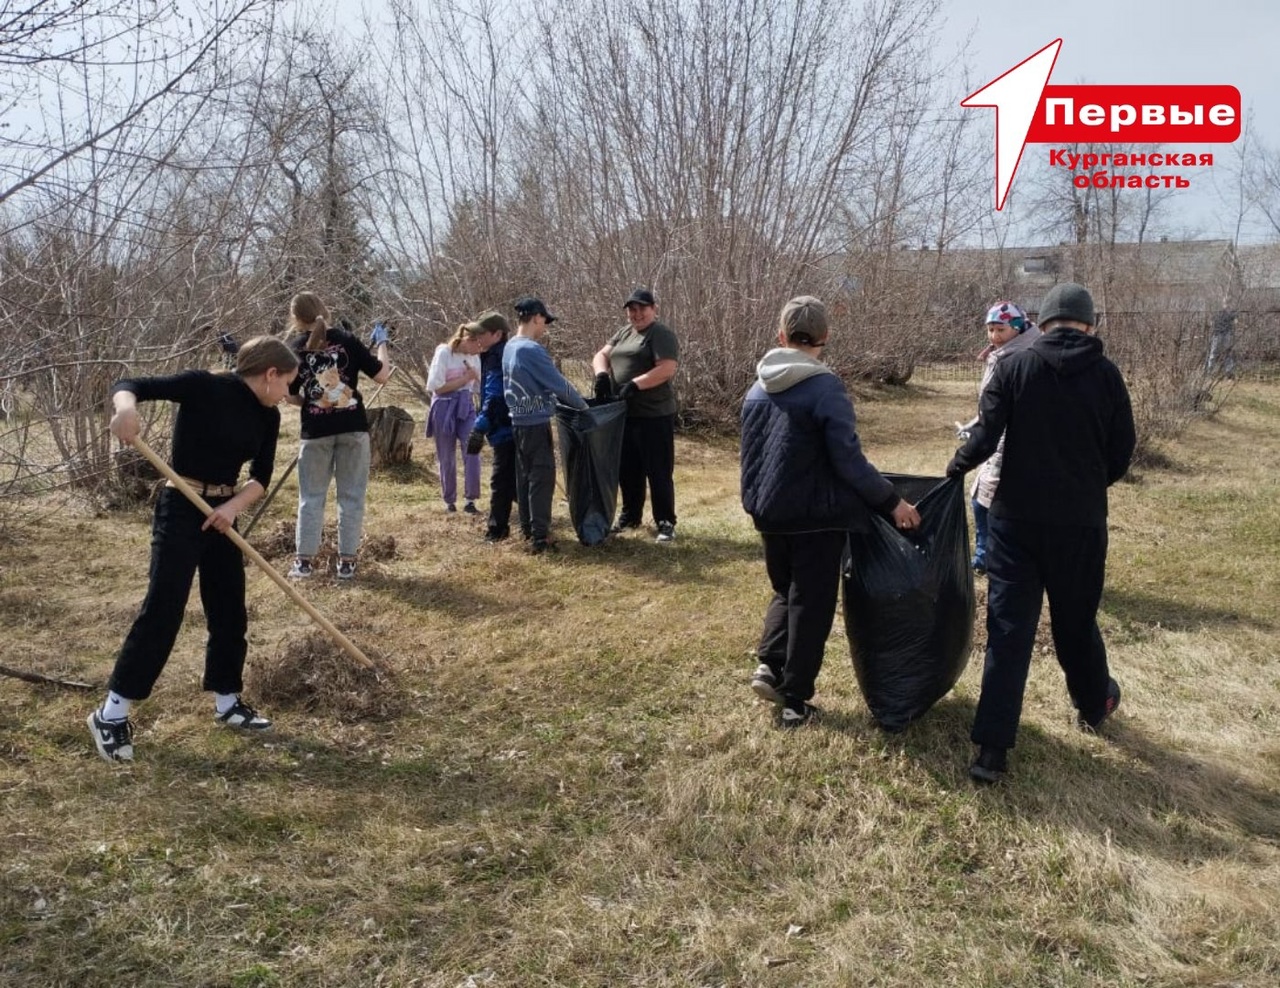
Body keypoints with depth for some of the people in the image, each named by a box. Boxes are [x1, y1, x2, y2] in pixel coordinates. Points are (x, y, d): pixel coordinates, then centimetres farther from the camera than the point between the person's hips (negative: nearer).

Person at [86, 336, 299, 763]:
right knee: (162, 610, -7)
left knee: (229, 611, 11)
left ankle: (228, 703, 27)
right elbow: (128, 385, -18)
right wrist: (126, 408, -41)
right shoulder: (204, 386, -14)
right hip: (180, 510, -7)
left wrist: (232, 506, -13)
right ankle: (111, 713, 6)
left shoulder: (267, 417, 4)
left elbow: (261, 477, 5)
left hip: (222, 514, 7)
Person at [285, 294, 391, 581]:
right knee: (351, 496, 6)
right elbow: (382, 375, -3)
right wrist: (381, 343, 12)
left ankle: (304, 561, 11)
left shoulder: (294, 348, 1)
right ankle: (346, 561, 6)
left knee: (311, 496, 11)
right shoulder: (346, 339, -1)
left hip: (315, 431, 1)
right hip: (353, 427, 0)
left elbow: (291, 396, 3)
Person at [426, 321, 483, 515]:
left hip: (466, 407, 4)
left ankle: (470, 500, -8)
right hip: (444, 408, -4)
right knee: (447, 458, 6)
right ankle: (449, 501, 21)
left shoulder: (474, 357, 5)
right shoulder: (444, 353, -11)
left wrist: (475, 376, -7)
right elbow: (436, 387, -16)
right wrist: (465, 378, -14)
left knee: (472, 452, -13)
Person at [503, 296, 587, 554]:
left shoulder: (510, 347, 9)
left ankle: (527, 527, 24)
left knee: (525, 476, 15)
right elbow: (559, 385, -16)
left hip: (519, 422, 9)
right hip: (536, 423, -9)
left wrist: (552, 401, 16)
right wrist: (583, 406, -2)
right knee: (542, 478, -5)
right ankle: (540, 537, -4)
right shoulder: (531, 350, -20)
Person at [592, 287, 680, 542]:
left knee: (658, 471, -1)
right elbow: (601, 355, 11)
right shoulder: (623, 333, 16)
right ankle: (630, 515, 29)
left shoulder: (661, 335, -7)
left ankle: (666, 522, 8)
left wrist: (635, 384, -25)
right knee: (628, 470, 16)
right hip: (624, 414, 8)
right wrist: (602, 374, -11)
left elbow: (667, 369, -19)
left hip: (654, 415, -7)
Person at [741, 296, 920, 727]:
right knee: (810, 605, 6)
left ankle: (769, 665, 9)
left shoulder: (758, 389, 5)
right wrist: (892, 502, -8)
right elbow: (849, 462, -18)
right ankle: (795, 699, 12)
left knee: (785, 591, 24)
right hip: (816, 516, -6)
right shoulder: (826, 388, -16)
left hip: (770, 514, 6)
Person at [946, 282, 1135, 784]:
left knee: (1008, 628, 2)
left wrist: (956, 467, 8)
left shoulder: (1014, 367, -5)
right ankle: (1094, 704, 45)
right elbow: (1121, 455, 2)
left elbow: (984, 437, -11)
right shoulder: (1105, 374, -2)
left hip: (1016, 517, -1)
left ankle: (992, 749, 1)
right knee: (1076, 620, 20)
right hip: (1081, 521, 1)